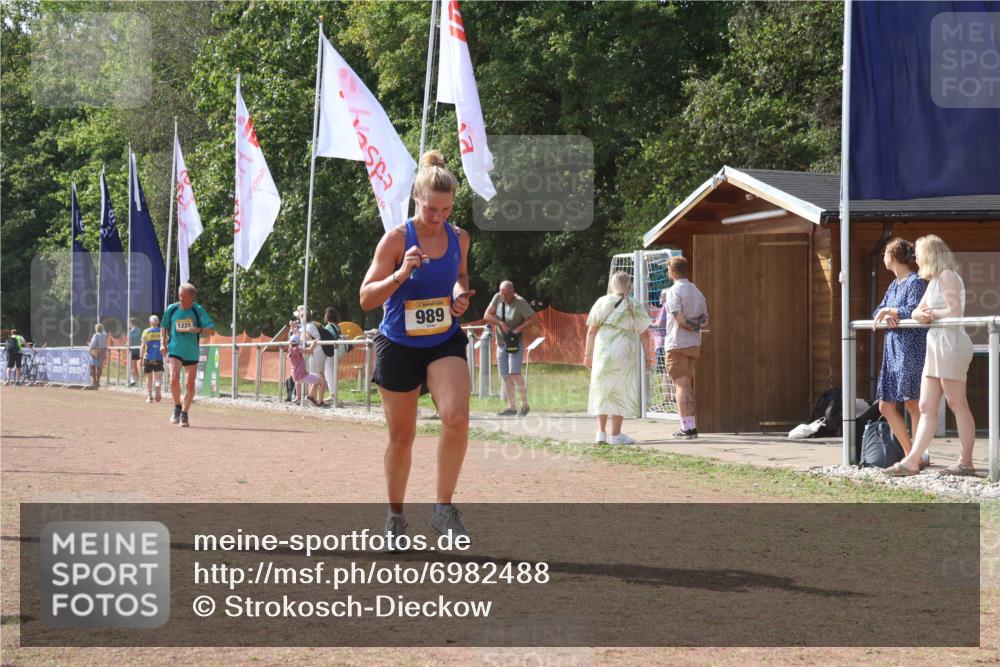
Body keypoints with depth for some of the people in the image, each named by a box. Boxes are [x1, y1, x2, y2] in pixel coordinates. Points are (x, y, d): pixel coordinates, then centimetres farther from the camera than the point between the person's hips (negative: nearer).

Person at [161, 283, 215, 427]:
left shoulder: (198, 310, -4)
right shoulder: (172, 309, 0)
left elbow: (212, 330, -2)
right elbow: (164, 327, 15)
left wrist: (198, 330, -21)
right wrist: (162, 343, 1)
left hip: (192, 353, 0)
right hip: (174, 350, 0)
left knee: (190, 385, 1)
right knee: (174, 379, -20)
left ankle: (184, 414, 19)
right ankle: (177, 407, 2)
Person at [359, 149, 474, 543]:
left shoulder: (459, 238, -2)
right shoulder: (397, 239, -14)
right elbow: (366, 298, -14)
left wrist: (460, 295, -3)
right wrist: (401, 274, -30)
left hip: (445, 343, 2)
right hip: (399, 345, -2)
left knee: (457, 418, -22)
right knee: (401, 436, 8)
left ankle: (444, 508, -8)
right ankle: (395, 517, 28)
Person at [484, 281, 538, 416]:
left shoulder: (520, 302, -15)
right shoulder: (497, 298, -3)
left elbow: (534, 317, -15)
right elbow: (487, 316, -4)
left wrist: (519, 329, -22)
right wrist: (501, 323, -18)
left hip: (515, 343, -5)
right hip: (501, 343, 5)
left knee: (514, 373, -17)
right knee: (505, 376, 5)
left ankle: (525, 405, -8)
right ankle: (511, 408, 10)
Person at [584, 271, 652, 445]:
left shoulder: (602, 303, 5)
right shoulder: (635, 307, 0)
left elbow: (591, 331, 4)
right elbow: (644, 334, 0)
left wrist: (588, 354, 10)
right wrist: (647, 355, 8)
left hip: (602, 352, 2)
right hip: (624, 353, -2)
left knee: (602, 391, 12)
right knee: (621, 392, 3)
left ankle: (601, 432, 12)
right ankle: (616, 434, 2)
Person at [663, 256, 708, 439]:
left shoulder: (674, 291, -11)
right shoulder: (697, 292, 14)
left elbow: (680, 319, -19)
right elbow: (705, 319, 13)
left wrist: (690, 326, -3)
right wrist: (695, 323, -1)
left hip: (677, 344, -7)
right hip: (694, 344, 7)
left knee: (681, 385, -6)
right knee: (688, 385, 15)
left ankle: (688, 426, -10)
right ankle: (690, 426, 17)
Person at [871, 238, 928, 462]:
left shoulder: (916, 282, -8)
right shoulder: (894, 285, 19)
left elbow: (914, 311, -20)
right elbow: (878, 312, 16)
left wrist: (889, 311, -8)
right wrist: (886, 317, -7)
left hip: (912, 348, -9)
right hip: (893, 350, 9)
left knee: (912, 403, -8)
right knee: (886, 406, 7)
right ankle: (910, 454, 13)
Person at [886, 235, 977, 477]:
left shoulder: (947, 276, -8)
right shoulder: (933, 281, 21)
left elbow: (954, 311, -18)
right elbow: (917, 312, 17)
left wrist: (931, 314, -2)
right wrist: (922, 314, -6)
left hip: (951, 343, -10)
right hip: (935, 347, 10)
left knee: (957, 404, -5)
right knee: (926, 408, 4)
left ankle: (966, 462, -2)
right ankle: (912, 461, 1)